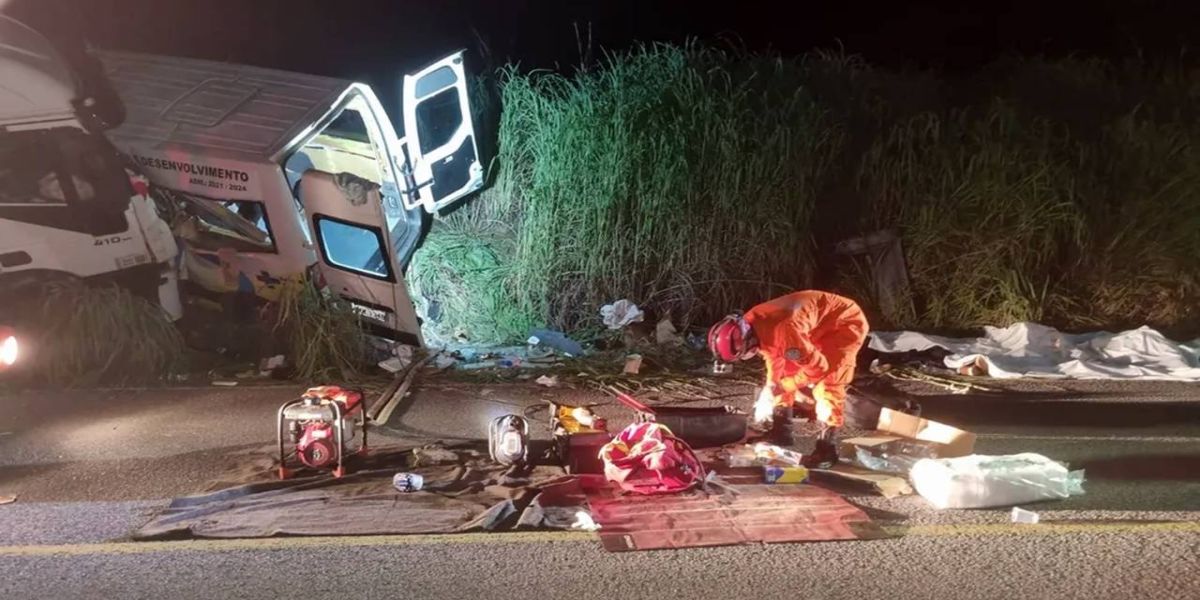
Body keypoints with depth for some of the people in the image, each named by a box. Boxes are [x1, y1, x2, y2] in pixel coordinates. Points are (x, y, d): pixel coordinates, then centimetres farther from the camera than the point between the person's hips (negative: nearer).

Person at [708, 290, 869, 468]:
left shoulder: (781, 332, -40)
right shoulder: (750, 325, -11)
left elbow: (818, 367, -29)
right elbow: (774, 356, 9)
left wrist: (783, 386, -19)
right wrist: (770, 389, 7)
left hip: (846, 322, -9)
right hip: (819, 322, 9)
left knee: (827, 382, -17)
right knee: (786, 372, 7)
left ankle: (826, 448, -8)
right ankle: (781, 432, 18)